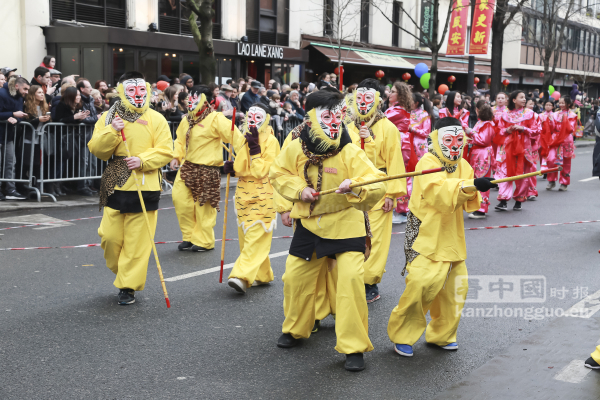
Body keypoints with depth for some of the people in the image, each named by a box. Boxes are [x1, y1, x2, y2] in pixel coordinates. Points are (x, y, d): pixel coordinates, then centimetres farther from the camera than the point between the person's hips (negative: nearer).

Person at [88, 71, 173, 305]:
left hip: (144, 187, -2)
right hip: (115, 186, 2)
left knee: (137, 240, -1)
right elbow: (97, 150, 0)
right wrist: (111, 132, -15)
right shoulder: (108, 118, 7)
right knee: (110, 235, 3)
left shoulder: (156, 119, 2)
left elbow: (165, 152, -2)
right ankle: (122, 271, 30)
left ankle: (129, 286, 11)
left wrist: (142, 160, -17)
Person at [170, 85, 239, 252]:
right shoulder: (187, 120, 11)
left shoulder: (216, 119, -12)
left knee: (204, 205, 2)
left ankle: (204, 241, 17)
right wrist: (176, 156, 5)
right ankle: (190, 236, 19)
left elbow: (233, 135, -20)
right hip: (187, 166, 7)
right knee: (180, 198, 2)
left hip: (207, 169, -7)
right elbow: (180, 141, 20)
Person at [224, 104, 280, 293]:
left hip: (263, 197, -7)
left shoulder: (271, 141, -9)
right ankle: (261, 275, 22)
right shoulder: (241, 139, 11)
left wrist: (254, 147, -21)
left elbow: (262, 171, -17)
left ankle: (242, 276, -19)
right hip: (244, 195, 7)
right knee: (247, 236, 10)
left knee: (255, 238, -12)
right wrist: (232, 166, 1)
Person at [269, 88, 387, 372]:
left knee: (351, 279, -16)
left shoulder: (350, 153, -16)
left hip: (346, 224, -4)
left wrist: (355, 185, -43)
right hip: (309, 223, 4)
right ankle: (295, 329, 40)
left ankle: (354, 346, -2)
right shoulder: (296, 149, -7)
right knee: (295, 276, 12)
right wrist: (298, 189, -10)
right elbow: (277, 173, 7)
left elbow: (377, 186, -22)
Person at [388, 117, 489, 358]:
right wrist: (471, 185, -45)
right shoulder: (427, 163, -13)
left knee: (455, 286, 9)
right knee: (421, 284, -15)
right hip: (425, 236, -7)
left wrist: (473, 195, -20)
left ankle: (442, 335, 28)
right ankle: (402, 336, 2)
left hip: (451, 238, 7)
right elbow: (439, 190, -33)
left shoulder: (462, 165, 11)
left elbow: (469, 204, 3)